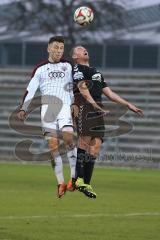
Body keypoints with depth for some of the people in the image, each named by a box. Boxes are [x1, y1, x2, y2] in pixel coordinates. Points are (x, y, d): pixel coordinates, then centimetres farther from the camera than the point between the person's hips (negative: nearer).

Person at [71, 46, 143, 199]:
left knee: (95, 146, -1)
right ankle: (78, 179, -22)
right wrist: (94, 104, -25)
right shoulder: (77, 69, 5)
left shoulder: (95, 72, 32)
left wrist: (128, 105, 26)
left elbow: (108, 92, 31)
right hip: (84, 107, -8)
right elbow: (82, 87, -11)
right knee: (84, 141, -18)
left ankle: (86, 184, -1)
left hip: (97, 110, 8)